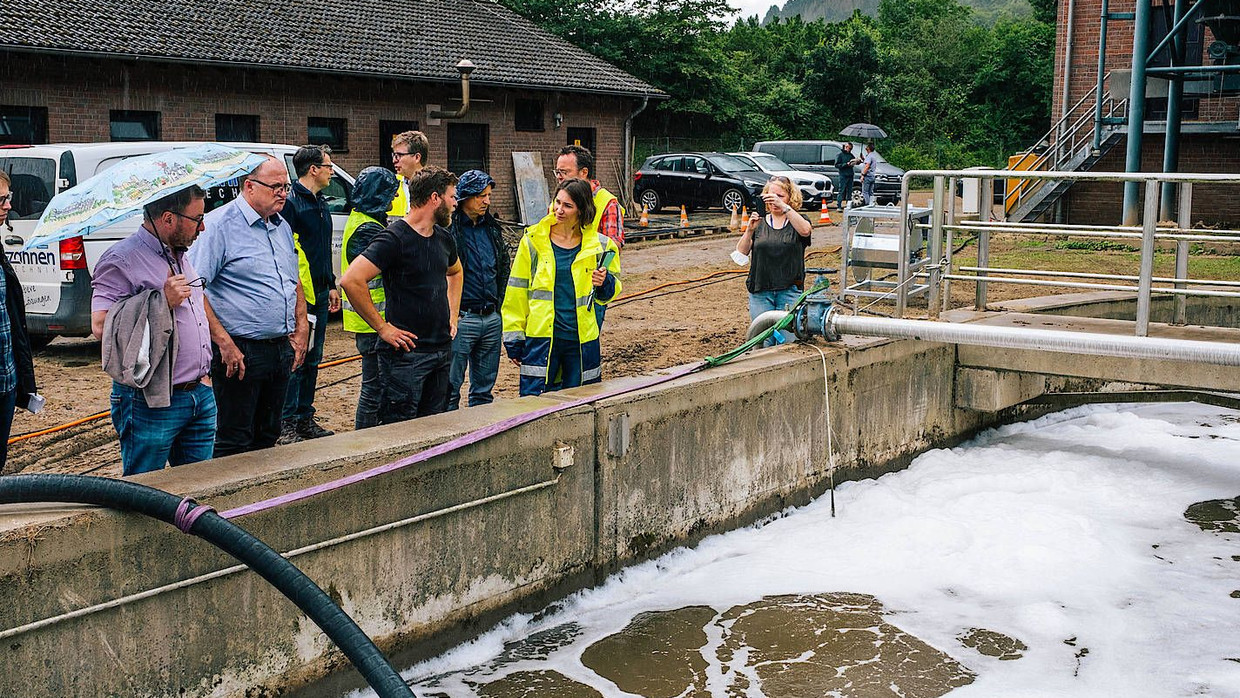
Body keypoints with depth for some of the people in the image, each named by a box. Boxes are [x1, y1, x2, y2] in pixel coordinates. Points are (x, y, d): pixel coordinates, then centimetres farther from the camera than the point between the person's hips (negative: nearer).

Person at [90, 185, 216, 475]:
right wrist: (164, 302, -20)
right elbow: (100, 326, -22)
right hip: (152, 404, -8)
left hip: (201, 395, 8)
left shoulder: (182, 256, 15)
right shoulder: (121, 260, -12)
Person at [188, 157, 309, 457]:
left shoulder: (282, 227, 14)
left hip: (282, 350, 8)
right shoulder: (220, 224, -11)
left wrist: (301, 330, 12)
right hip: (240, 352, -8)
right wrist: (224, 342, -20)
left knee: (267, 438, 16)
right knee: (234, 443, -2)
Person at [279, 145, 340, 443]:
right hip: (299, 295, -9)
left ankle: (305, 419, 21)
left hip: (319, 295, 9)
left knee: (312, 359, 13)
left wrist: (331, 286, 23)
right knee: (295, 359, -7)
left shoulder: (320, 203, 17)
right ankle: (287, 425, -2)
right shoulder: (291, 203, -12)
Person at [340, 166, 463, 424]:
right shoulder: (395, 238, -14)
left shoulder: (443, 238, 11)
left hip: (442, 351, 8)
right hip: (407, 352, -8)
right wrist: (382, 328, -18)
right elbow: (351, 281, -23)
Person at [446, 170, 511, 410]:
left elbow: (504, 266, 25)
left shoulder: (492, 227, 13)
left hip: (492, 319, 7)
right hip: (461, 318, -7)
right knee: (450, 388, -2)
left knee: (484, 388, 14)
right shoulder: (448, 228, -10)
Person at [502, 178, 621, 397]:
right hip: (541, 337, -1)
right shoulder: (533, 241, 0)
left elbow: (610, 292, 17)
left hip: (582, 339, 2)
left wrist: (604, 284, -7)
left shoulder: (599, 245, 3)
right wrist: (514, 340, 2)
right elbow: (517, 293, 4)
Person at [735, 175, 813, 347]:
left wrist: (784, 207, -31)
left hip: (789, 290, -1)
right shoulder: (759, 223, 10)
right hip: (760, 291, 1)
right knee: (762, 342, -1)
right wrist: (750, 230, -19)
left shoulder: (797, 221, 6)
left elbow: (805, 230, -20)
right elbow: (741, 252, -2)